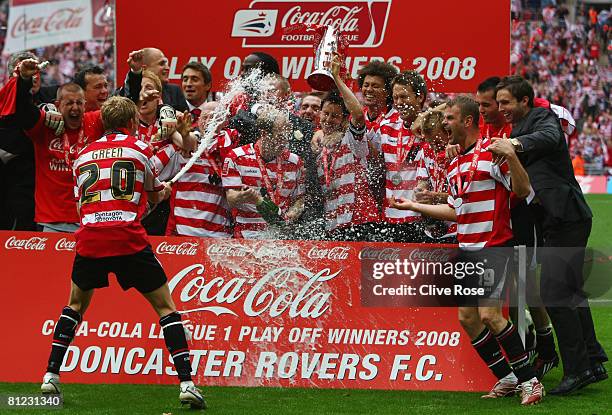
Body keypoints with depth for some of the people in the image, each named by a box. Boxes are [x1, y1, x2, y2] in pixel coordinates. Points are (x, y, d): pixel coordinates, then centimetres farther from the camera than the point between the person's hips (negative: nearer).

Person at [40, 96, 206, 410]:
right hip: (128, 238, -3)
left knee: (75, 305, 26)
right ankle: (186, 382, -6)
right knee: (165, 307, 6)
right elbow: (154, 195, 23)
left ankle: (50, 375, 18)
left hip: (89, 239, 3)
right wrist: (164, 190, 47)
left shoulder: (83, 155, 19)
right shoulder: (139, 148, 8)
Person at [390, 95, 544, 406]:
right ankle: (506, 379, 13)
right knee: (467, 318, 4)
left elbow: (523, 190, -15)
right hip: (466, 250, 9)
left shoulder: (491, 153, -9)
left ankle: (529, 380, -11)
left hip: (493, 246, -9)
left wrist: (511, 156, -29)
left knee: (489, 314, -19)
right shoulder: (454, 164, 17)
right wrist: (412, 206, 28)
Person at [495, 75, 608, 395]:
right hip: (558, 221, 11)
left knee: (553, 292, -14)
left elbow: (549, 137, -29)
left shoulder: (543, 117, -6)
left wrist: (516, 143, -47)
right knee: (570, 293, 15)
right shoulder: (521, 129, 22)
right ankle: (593, 362, 22)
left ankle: (577, 368, -12)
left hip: (566, 218, -11)